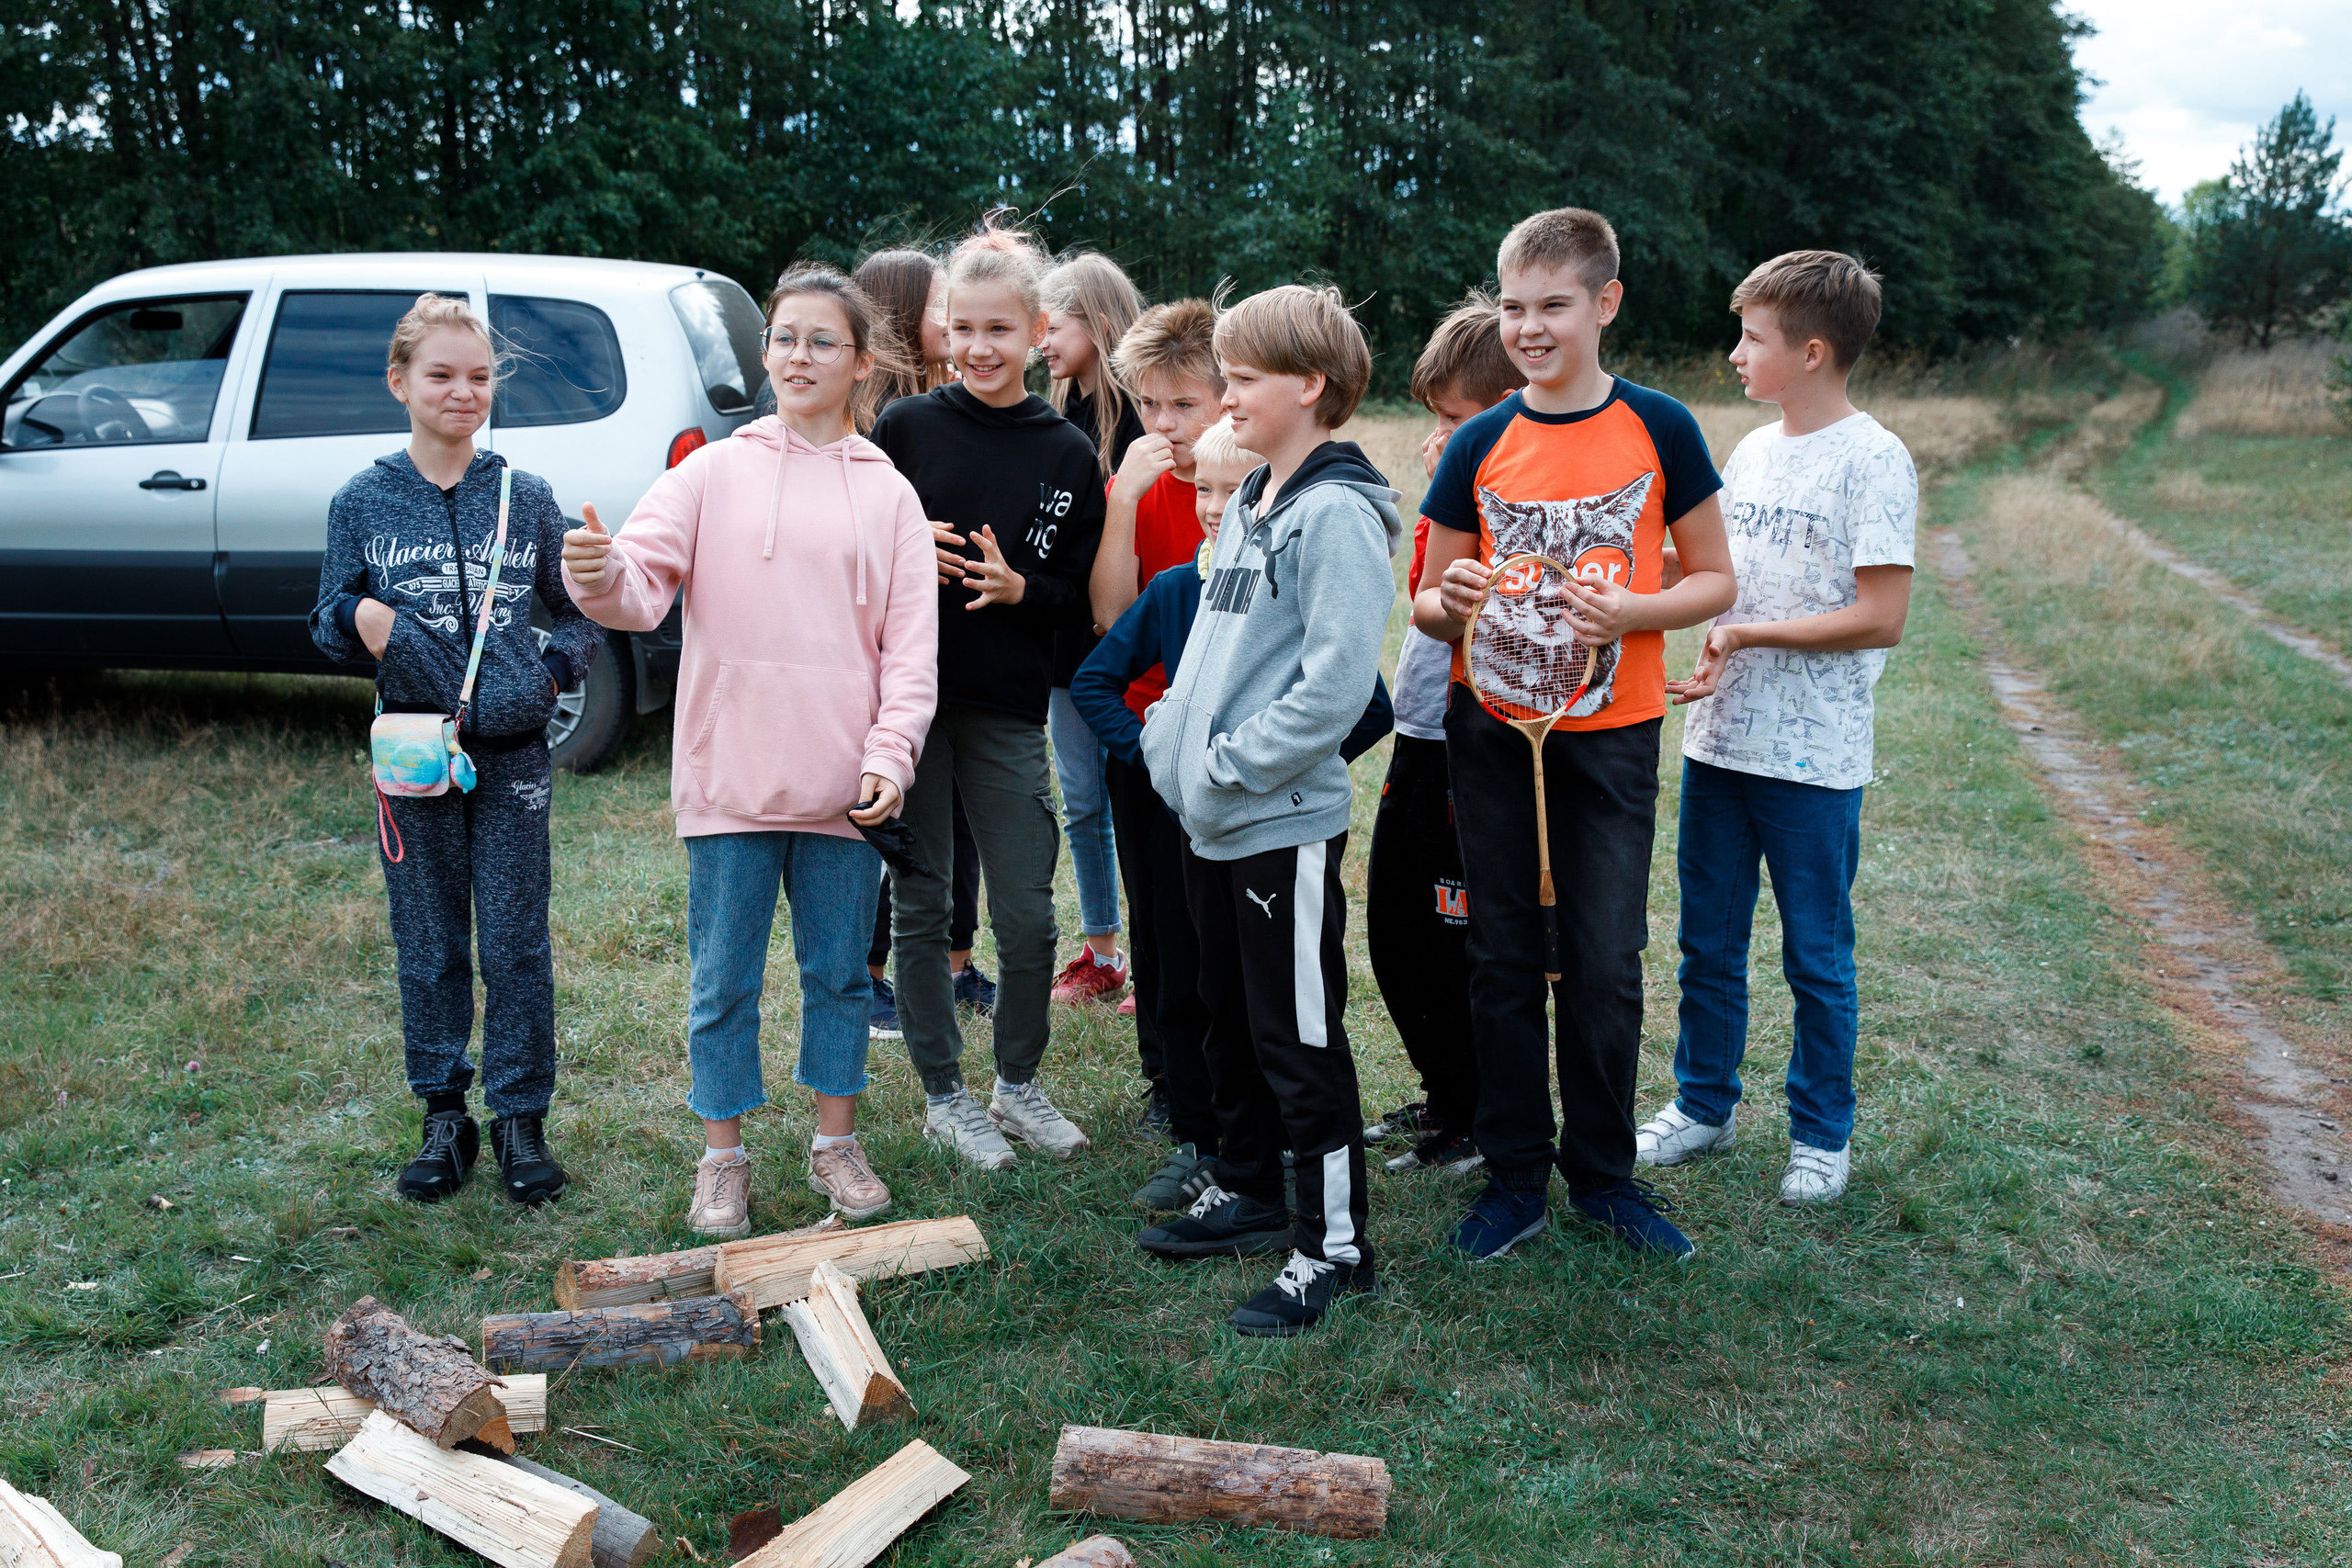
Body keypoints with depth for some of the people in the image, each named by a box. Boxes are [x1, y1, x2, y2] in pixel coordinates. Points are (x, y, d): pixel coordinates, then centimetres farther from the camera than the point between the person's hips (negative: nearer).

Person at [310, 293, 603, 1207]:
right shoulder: (363, 503, 2)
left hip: (513, 753, 0)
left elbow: (581, 611, 12)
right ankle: (444, 1116, 22)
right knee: (428, 948, 9)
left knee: (516, 944, 4)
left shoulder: (525, 498, 3)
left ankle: (521, 1118, 16)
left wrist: (555, 670, -5)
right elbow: (329, 636, 6)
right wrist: (357, 619, -15)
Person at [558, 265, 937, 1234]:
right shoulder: (714, 472, 2)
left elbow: (911, 646, 2)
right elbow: (644, 587, -8)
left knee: (839, 970, 13)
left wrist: (890, 756, -9)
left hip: (843, 782, 1)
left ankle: (836, 1141, 29)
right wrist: (601, 577, -31)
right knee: (724, 977, 8)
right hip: (730, 776, -1)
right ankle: (723, 1156, 23)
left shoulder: (888, 493, 5)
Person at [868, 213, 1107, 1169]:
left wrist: (1019, 587, -14)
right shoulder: (905, 428, 0)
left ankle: (1019, 1082, 26)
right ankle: (943, 1094, 23)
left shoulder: (1066, 454, 3)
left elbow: (1081, 598, 5)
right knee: (920, 907, 7)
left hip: (1008, 709, 1)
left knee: (1028, 917, 3)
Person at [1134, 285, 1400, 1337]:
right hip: (1212, 820, 9)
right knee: (1230, 1024, 20)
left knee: (1301, 1042, 0)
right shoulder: (1249, 502, 13)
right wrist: (1171, 737, 9)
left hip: (1285, 825, -9)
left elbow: (1337, 684, -23)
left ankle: (1335, 1247, 12)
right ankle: (1246, 1193, 37)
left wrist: (1229, 765, -19)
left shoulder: (1338, 513, -16)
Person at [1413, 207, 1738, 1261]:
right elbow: (1430, 602, 7)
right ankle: (1515, 1174, 21)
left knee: (1605, 965, 2)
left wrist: (1627, 612, -17)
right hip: (1491, 732, 2)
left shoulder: (1658, 428, -2)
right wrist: (1448, 603, -16)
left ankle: (1603, 1172, 22)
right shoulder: (1480, 444, 2)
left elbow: (1714, 580, 2)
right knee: (1504, 959, 8)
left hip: (1611, 734, -1)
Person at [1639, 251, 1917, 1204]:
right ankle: (1702, 1105, 32)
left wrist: (1745, 636, -16)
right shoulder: (1753, 451, 11)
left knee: (1816, 957, 8)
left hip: (1813, 761, -6)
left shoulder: (1872, 460, -12)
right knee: (1708, 945, 15)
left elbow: (1880, 619, -17)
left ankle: (1821, 1135, 24)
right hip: (1718, 740, 7)